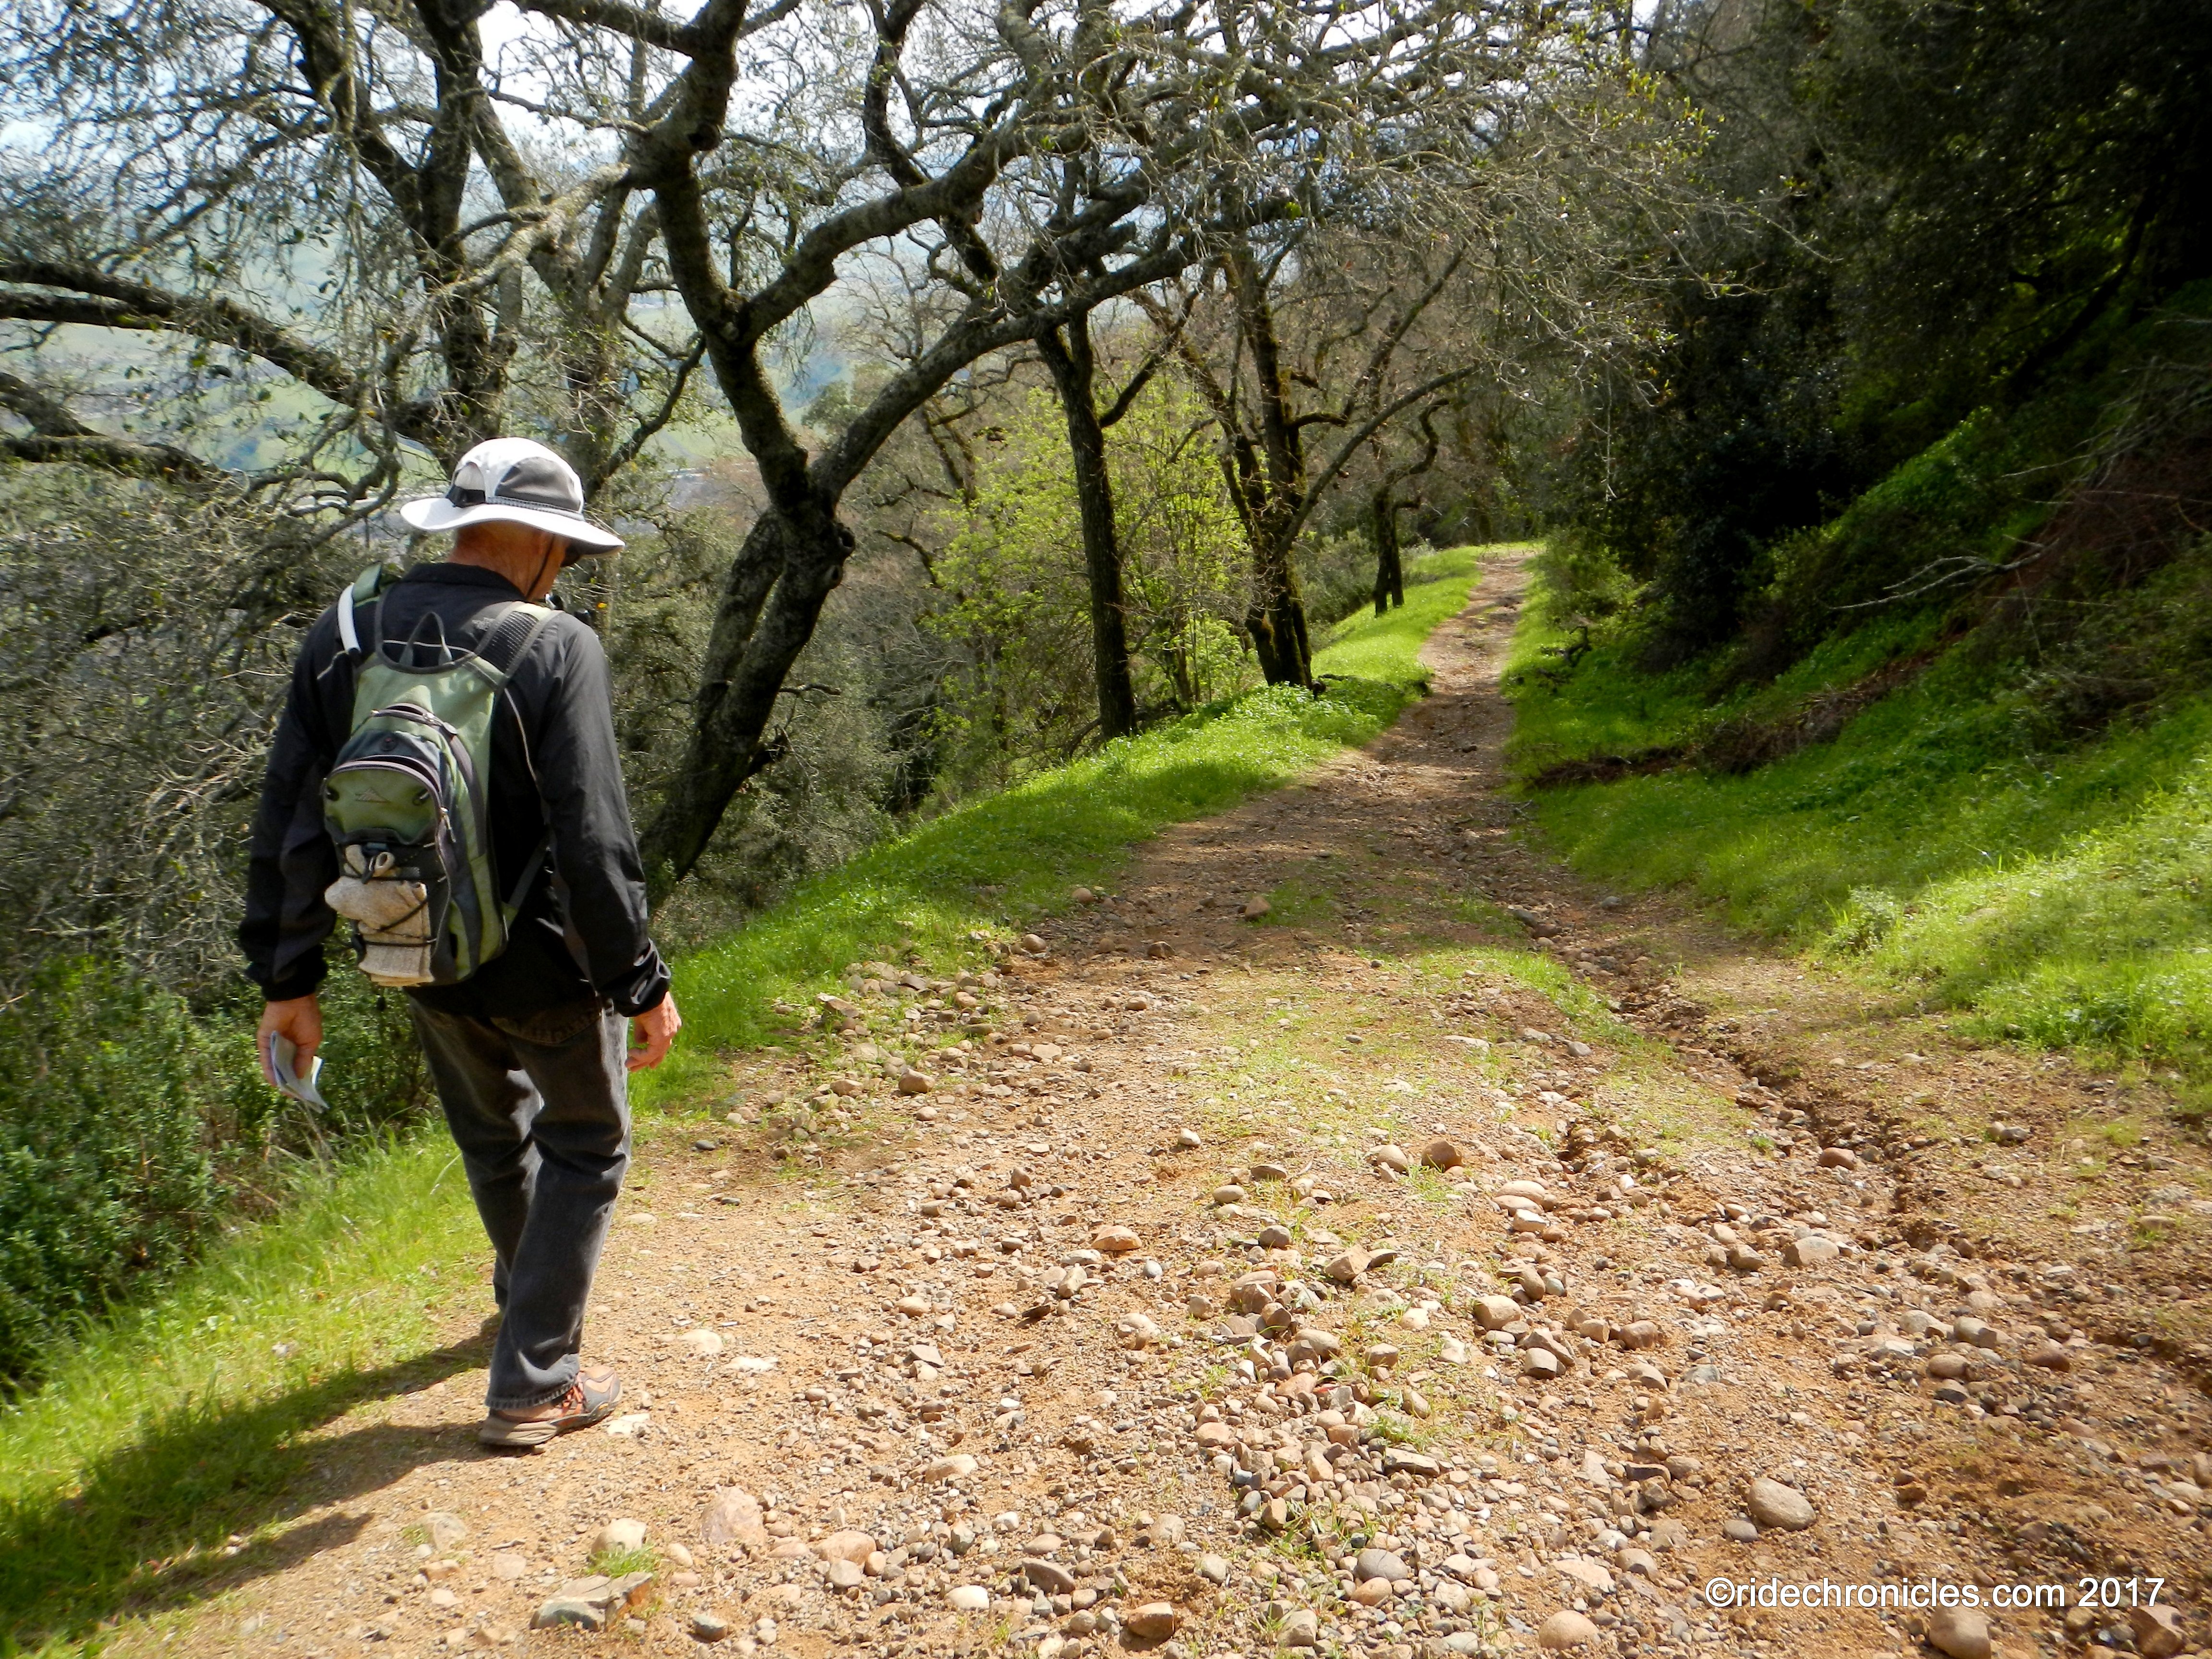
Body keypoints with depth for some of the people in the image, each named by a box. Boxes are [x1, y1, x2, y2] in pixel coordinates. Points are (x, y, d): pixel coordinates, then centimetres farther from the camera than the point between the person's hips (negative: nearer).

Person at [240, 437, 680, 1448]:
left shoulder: (342, 638, -2)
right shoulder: (556, 650, -19)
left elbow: (286, 827, 0)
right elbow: (592, 844, -23)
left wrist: (287, 977, 8)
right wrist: (642, 984, -13)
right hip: (541, 966, -5)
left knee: (492, 1137, 28)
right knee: (585, 1144, 16)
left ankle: (530, 1300, 53)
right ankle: (532, 1387, 16)